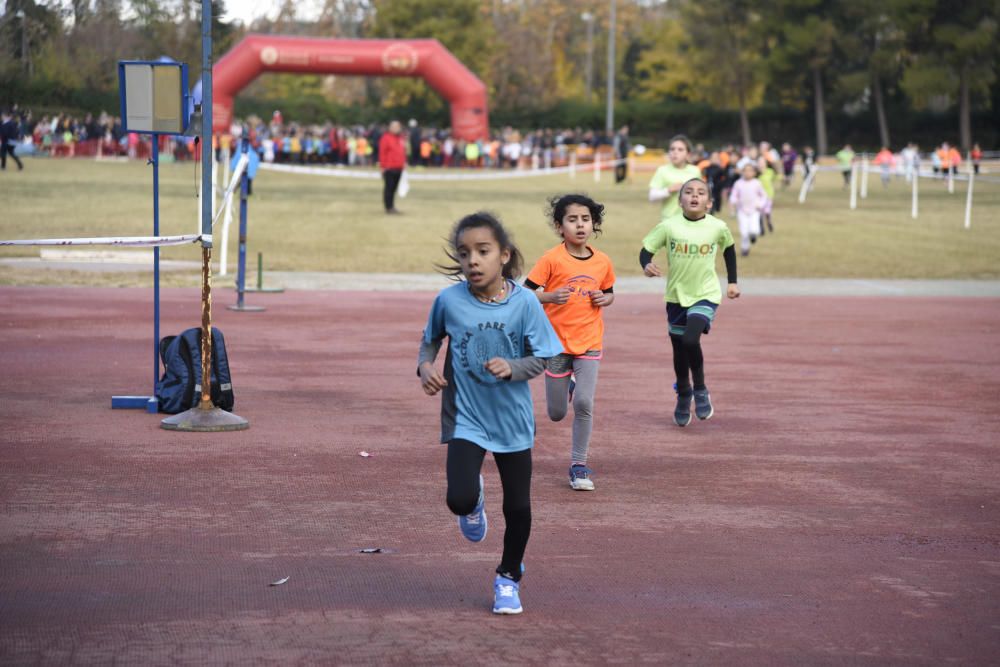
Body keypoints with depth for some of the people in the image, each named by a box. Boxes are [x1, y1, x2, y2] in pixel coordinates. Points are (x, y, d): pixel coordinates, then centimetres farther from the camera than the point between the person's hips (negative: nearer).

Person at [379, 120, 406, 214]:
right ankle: (388, 207, -1)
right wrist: (383, 166, -14)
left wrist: (404, 163, 15)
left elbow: (403, 152, 21)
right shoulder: (386, 138, -8)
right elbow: (382, 153, -11)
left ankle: (392, 206, 16)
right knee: (388, 188, -4)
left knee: (394, 188, 11)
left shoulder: (400, 138, 15)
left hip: (399, 168, 7)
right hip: (389, 168, -7)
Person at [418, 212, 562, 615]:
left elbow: (541, 358, -5)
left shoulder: (524, 303, -13)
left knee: (518, 507, 9)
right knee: (460, 499, -19)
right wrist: (425, 365, -10)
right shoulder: (449, 300, -11)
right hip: (465, 417, -1)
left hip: (513, 419, 1)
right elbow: (430, 338, 9)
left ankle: (508, 577, 35)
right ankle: (474, 502, 21)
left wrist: (511, 367, -24)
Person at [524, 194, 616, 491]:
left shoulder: (602, 262, 0)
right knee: (557, 414, 8)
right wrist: (550, 297, -27)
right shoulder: (552, 259, -11)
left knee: (583, 403, -14)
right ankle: (567, 387, 46)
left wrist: (604, 299, -6)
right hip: (556, 342, -1)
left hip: (589, 343, 1)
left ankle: (579, 466, 1)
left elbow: (610, 293, 17)